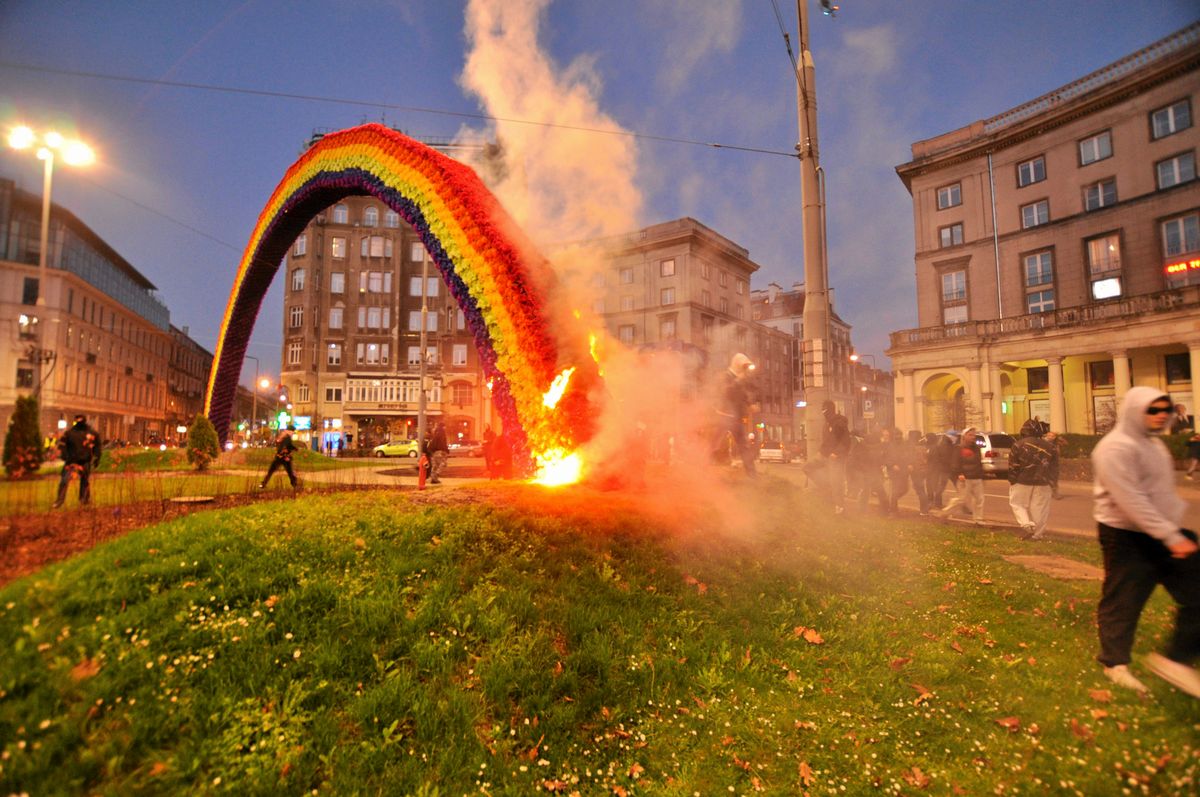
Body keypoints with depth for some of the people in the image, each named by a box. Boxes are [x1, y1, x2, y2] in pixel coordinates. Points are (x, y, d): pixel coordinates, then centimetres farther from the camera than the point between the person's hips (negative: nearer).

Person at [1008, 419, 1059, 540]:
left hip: (1022, 482, -3)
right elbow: (1054, 468, 8)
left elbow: (1013, 467, -6)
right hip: (1042, 483, 3)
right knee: (1039, 508, 8)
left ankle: (1026, 524, -9)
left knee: (1017, 503, 11)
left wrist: (1011, 481, 3)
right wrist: (1053, 484, 15)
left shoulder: (1018, 445, -6)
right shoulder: (1049, 446, 5)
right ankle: (1038, 534, 13)